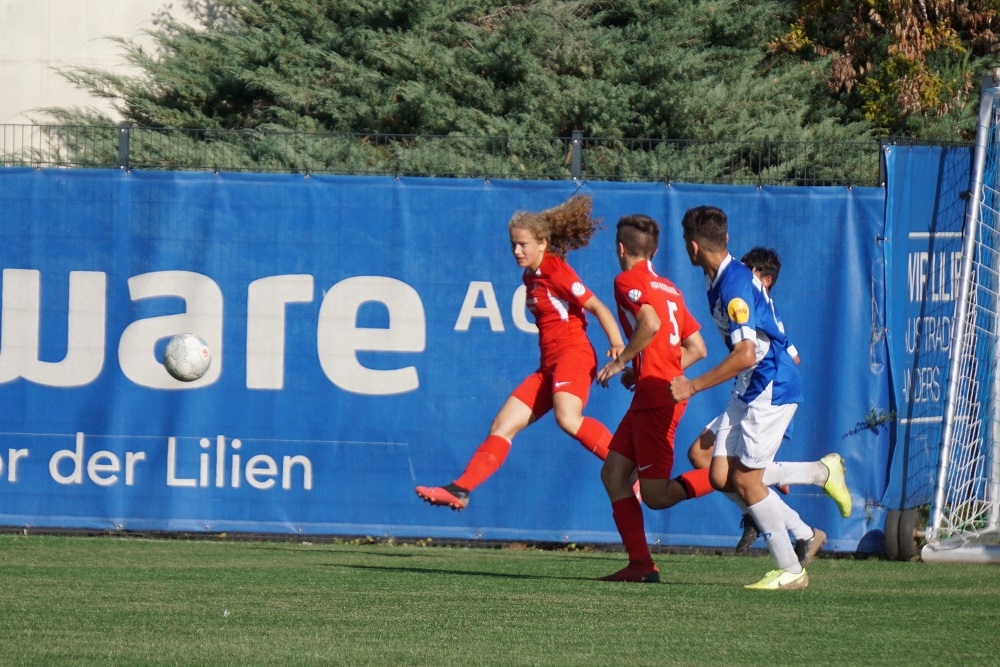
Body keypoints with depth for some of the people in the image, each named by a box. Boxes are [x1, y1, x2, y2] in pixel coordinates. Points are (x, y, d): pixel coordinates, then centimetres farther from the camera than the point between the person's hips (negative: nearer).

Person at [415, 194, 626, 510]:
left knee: (567, 418, -34)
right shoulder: (530, 277, 16)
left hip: (573, 355, -9)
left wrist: (617, 345, -25)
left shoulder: (555, 270, -9)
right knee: (502, 425, 5)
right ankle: (461, 489, 6)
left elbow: (598, 307, -14)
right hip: (549, 365, 9)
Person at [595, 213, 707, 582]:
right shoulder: (669, 289, 19)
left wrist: (620, 362, -13)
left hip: (656, 397, -9)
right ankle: (640, 563, 1)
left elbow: (651, 323, -25)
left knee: (656, 495, -8)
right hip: (650, 397, 9)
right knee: (613, 472, 8)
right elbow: (697, 349, 18)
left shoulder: (628, 281, -6)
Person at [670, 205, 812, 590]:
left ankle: (791, 570, 3)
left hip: (771, 389, -9)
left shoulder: (735, 285, -21)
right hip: (748, 391, 9)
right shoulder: (718, 280, 9)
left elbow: (746, 355, -28)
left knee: (746, 480, -6)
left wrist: (693, 387, -24)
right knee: (721, 476, 3)